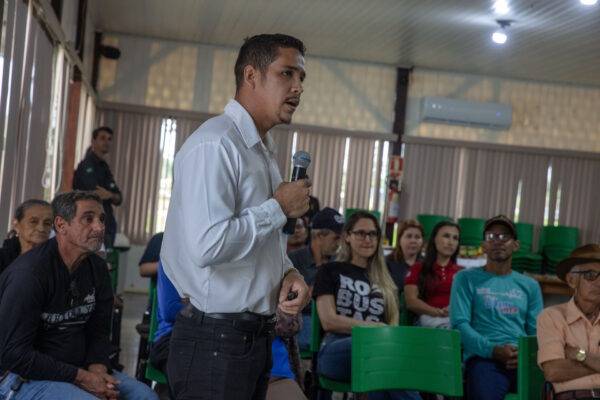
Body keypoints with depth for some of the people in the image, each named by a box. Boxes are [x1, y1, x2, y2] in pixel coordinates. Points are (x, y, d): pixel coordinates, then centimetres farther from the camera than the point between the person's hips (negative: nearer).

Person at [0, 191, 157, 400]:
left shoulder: (97, 269, 5)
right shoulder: (29, 273, -20)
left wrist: (97, 368, -11)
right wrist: (81, 377, -22)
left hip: (76, 368, 7)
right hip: (22, 377, -7)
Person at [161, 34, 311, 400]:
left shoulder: (263, 152, 14)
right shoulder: (215, 144, -17)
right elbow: (207, 246, -28)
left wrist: (287, 272, 1)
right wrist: (279, 208, -16)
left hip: (256, 337, 9)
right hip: (215, 341, -9)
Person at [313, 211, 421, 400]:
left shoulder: (384, 279, 29)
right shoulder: (330, 271, 17)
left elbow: (393, 324, 19)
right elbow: (329, 321, 3)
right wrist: (375, 327, -4)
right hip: (337, 348, -3)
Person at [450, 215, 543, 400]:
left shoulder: (530, 286, 23)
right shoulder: (466, 279, 13)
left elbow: (537, 331, 17)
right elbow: (459, 323, 1)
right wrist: (494, 350, -13)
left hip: (523, 360, 3)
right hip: (484, 358, -3)